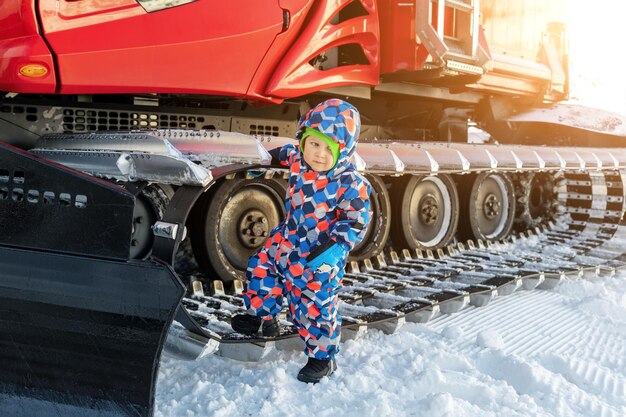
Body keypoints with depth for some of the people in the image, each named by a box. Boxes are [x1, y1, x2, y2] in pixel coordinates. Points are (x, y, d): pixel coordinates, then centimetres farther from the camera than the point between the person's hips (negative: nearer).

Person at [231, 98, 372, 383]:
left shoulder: (350, 185, -27)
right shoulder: (297, 159, -9)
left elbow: (356, 223, -18)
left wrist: (331, 246, -26)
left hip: (321, 258, -7)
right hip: (289, 240, 7)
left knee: (314, 305, 0)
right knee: (260, 268, 20)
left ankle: (322, 358, 21)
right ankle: (263, 317, 44)